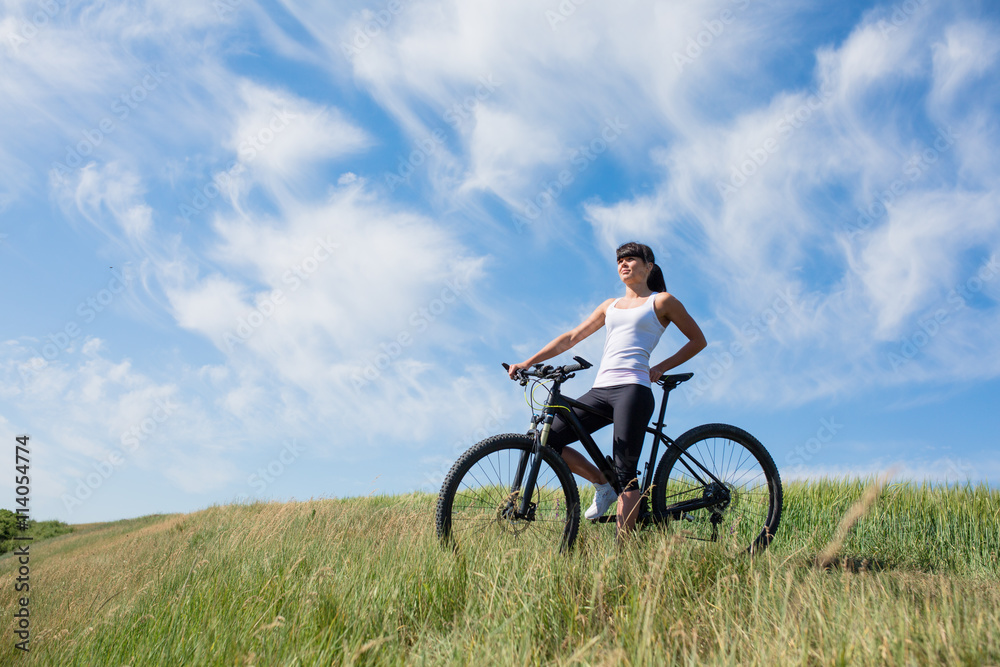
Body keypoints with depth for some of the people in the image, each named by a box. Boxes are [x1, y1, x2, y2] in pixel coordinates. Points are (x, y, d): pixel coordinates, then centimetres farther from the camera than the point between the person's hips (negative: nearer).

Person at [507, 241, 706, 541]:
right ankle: (602, 484, 11)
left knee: (625, 471, -13)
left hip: (632, 388, -6)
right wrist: (528, 362, 13)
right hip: (600, 391, 6)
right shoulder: (610, 305, 24)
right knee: (548, 439, -6)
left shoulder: (662, 301, 11)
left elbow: (698, 340, 13)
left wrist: (661, 367, 2)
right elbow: (571, 337, 21)